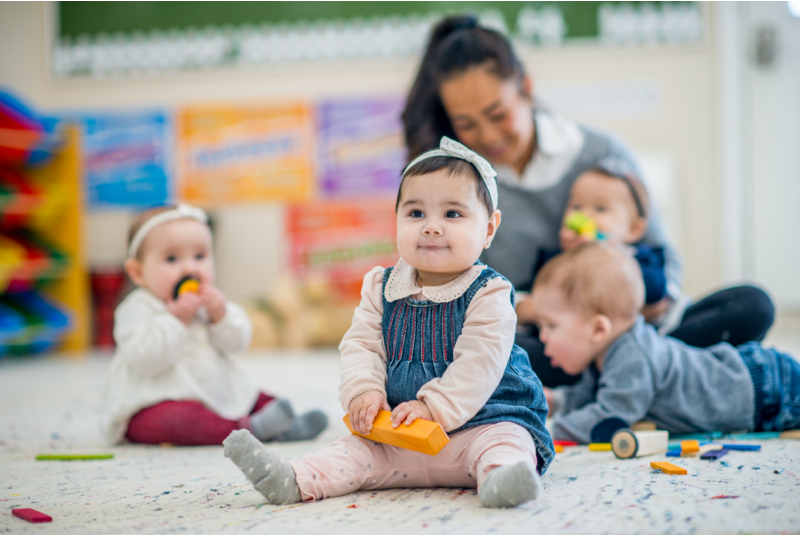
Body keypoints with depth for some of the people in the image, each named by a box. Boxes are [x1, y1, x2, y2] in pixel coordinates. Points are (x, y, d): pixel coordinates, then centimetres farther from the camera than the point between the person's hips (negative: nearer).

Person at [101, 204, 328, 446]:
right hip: (154, 404, -8)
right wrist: (176, 318, -27)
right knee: (179, 417, -38)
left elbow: (236, 343, 4)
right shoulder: (138, 309, -14)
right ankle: (249, 428, -42)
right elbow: (145, 360, -27)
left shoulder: (207, 301, 9)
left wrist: (221, 314, -14)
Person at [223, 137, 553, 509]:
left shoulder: (488, 294, -9)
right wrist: (363, 391, -14)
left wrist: (434, 406, -24)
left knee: (504, 441, -33)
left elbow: (479, 360, -17)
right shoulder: (382, 289, 8)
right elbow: (361, 344, 6)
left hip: (482, 418, -5)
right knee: (357, 450, -11)